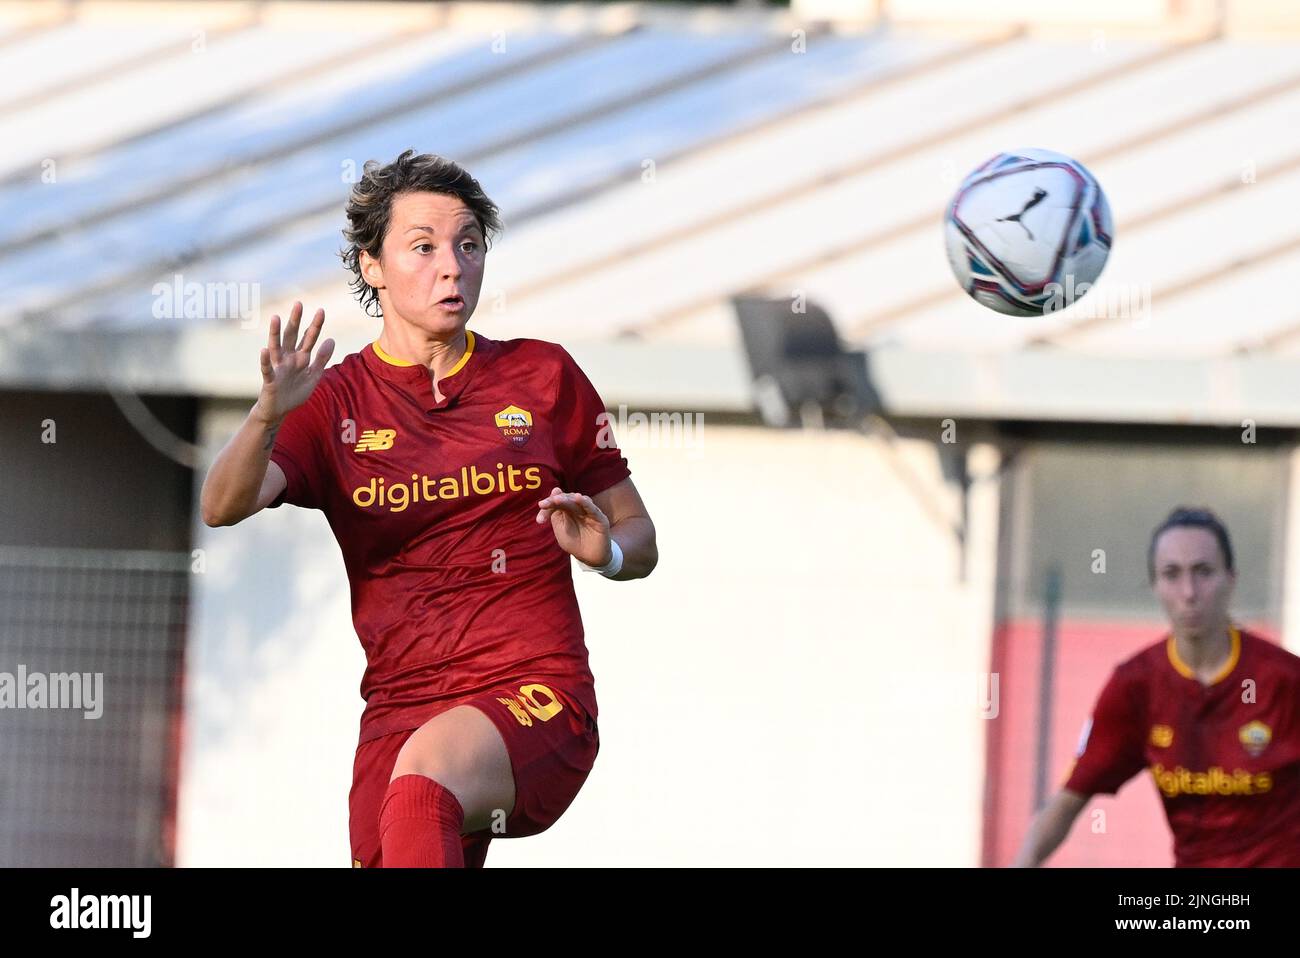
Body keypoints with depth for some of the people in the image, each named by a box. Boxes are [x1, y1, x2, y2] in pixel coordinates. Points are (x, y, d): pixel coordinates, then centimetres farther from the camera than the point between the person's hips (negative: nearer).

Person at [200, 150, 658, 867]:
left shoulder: (543, 376, 10)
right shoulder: (336, 403, 9)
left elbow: (640, 541, 16)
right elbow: (223, 507, -8)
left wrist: (604, 550, -8)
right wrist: (269, 413, -28)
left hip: (537, 699, -2)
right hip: (399, 714, 3)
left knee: (422, 779, -33)